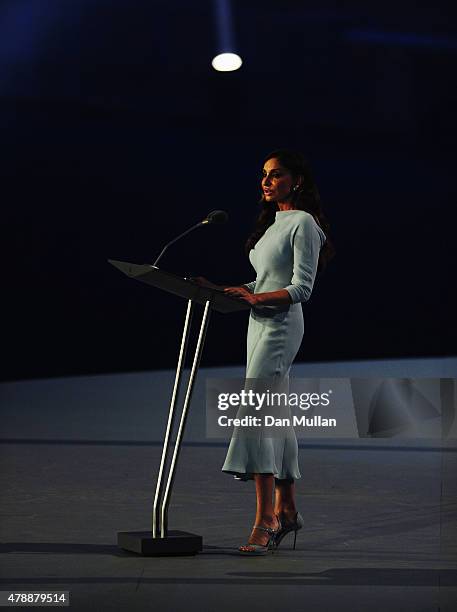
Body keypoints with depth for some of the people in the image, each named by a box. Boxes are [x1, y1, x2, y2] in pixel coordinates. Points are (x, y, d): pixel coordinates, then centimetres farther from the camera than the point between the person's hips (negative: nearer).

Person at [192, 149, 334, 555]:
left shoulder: (303, 224, -9)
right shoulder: (272, 222, 18)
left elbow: (301, 288, -16)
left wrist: (256, 298, -28)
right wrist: (222, 290, 10)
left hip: (281, 325, -9)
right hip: (260, 324, 9)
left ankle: (265, 519, -16)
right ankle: (286, 510, 20)